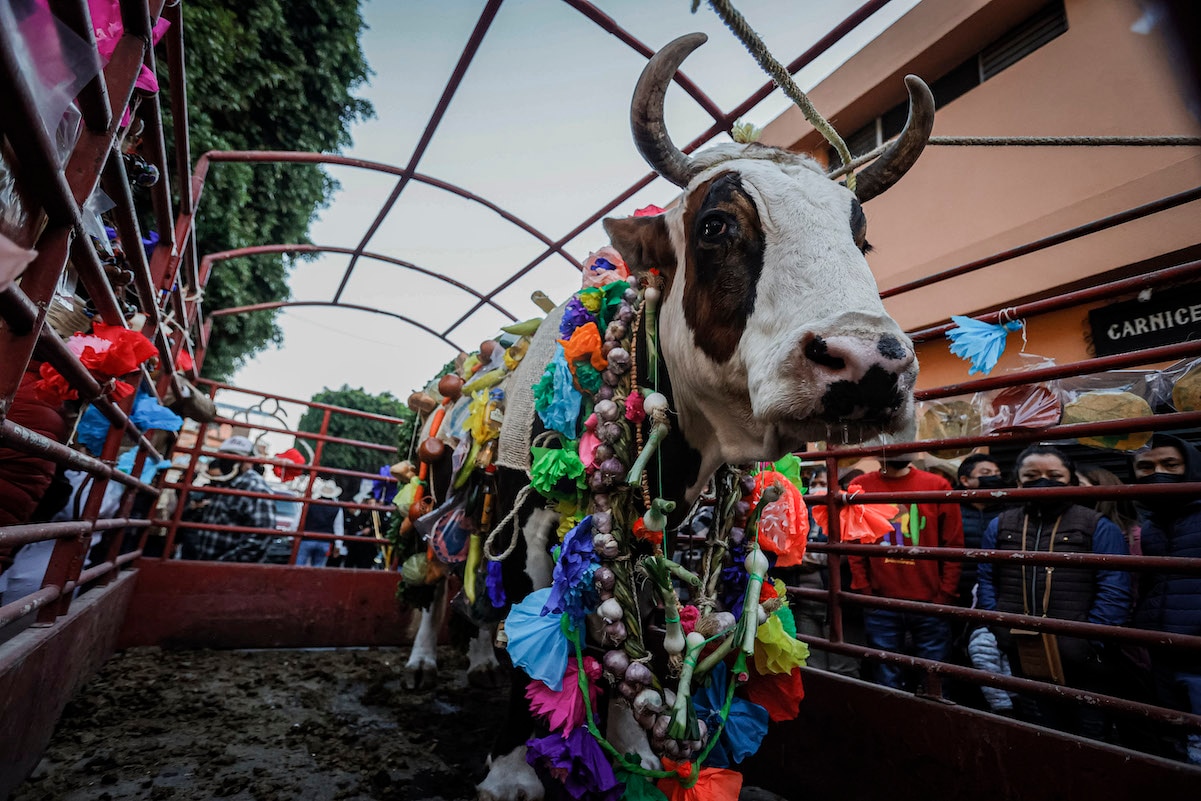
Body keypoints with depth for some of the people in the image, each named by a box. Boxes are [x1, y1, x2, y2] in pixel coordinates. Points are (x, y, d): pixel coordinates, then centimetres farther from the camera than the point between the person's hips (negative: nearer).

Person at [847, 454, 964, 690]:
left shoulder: (938, 485, 0)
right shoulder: (860, 487, 1)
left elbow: (953, 544, 2)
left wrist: (945, 595, -2)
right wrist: (863, 591, -2)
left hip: (929, 602, 0)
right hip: (880, 604, 0)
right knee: (887, 681, 12)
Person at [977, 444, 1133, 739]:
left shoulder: (1097, 526, -3)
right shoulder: (1000, 525, 6)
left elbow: (1114, 590, -9)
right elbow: (986, 579, 8)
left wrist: (1090, 641, -15)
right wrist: (999, 628, -2)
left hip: (1079, 662, -3)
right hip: (1022, 659, 3)